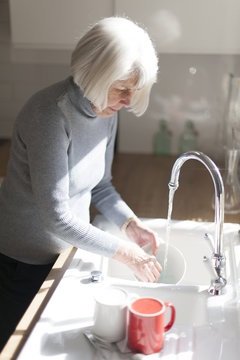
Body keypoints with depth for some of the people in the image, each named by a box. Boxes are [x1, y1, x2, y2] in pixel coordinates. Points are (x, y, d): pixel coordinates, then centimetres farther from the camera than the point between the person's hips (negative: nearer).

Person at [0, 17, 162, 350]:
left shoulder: (107, 112, -4)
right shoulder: (51, 114, -29)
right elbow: (56, 216, -29)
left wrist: (132, 224, -9)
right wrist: (126, 253, -23)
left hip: (69, 246, 7)